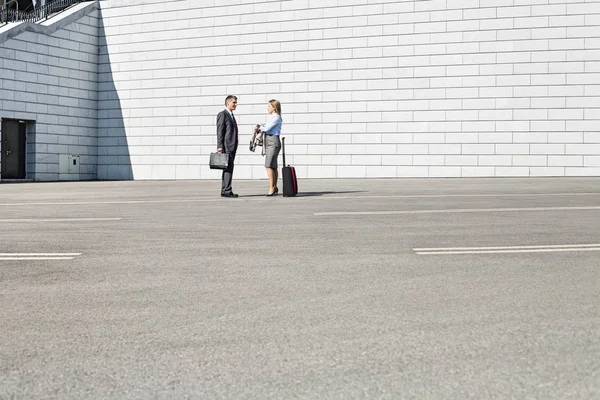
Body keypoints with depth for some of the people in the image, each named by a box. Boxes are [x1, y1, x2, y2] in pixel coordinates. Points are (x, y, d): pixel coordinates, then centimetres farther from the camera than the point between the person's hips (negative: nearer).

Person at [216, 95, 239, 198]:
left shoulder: (231, 115, 21)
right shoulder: (222, 114, -7)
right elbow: (220, 131, -13)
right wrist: (220, 146, -19)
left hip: (232, 147, 9)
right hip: (226, 147, -9)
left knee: (228, 169, 9)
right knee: (228, 168, -13)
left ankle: (224, 191, 13)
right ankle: (227, 191, -13)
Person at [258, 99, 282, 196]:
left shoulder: (276, 117, -11)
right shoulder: (272, 117, 19)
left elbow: (267, 128, -18)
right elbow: (265, 128, 17)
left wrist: (260, 127, 0)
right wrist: (261, 129, -2)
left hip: (273, 142, -10)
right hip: (269, 142, 10)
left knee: (269, 165, -15)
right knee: (273, 166, 12)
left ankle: (271, 188, -15)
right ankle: (275, 188, 18)